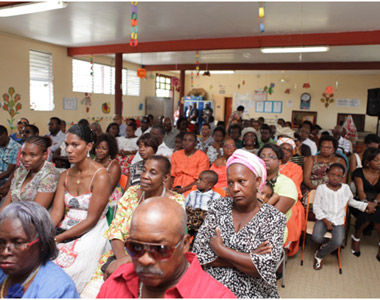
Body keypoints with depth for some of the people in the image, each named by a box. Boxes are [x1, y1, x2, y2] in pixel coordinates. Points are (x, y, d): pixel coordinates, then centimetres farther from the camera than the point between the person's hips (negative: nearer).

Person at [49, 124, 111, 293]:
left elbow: (91, 220, -14)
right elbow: (56, 212, 2)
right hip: (65, 230, 6)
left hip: (90, 233, -6)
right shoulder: (65, 176, 9)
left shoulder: (100, 176, -13)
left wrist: (57, 238, -16)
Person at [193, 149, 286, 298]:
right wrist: (248, 259, -12)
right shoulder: (218, 207, 0)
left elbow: (264, 268, -14)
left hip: (252, 293, -1)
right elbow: (198, 253, -6)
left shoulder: (273, 218, -6)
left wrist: (219, 249, -11)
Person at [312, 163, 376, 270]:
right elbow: (316, 206, -2)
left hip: (338, 221, 2)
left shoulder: (346, 188, 7)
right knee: (317, 237, -27)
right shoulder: (321, 188, -3)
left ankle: (319, 255, 2)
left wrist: (366, 205, 15)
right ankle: (327, 244, 12)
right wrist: (325, 220, -13)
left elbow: (351, 201, 26)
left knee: (338, 242, -25)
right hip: (323, 219, -2)